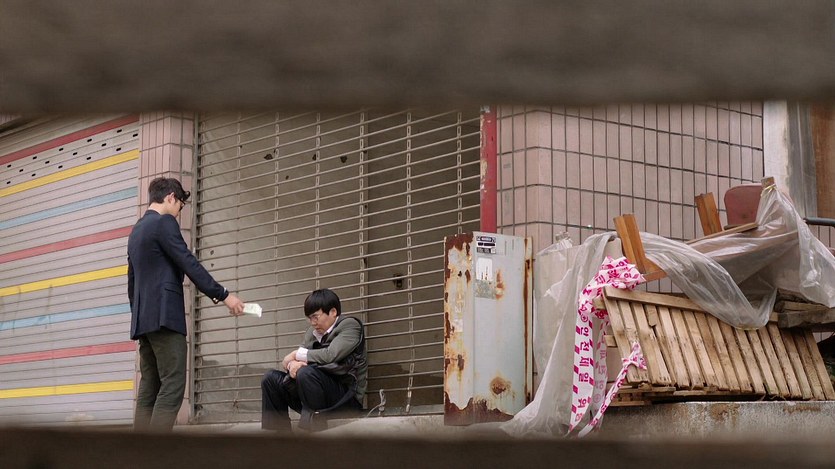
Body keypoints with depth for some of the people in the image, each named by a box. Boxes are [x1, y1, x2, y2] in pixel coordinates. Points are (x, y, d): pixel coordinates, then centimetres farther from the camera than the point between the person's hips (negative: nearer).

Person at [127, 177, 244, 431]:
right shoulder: (164, 223, -6)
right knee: (172, 387, -13)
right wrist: (223, 295, -12)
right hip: (164, 316, -9)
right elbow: (189, 264, -14)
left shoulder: (136, 231, 21)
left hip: (143, 319, 10)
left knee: (149, 390, 5)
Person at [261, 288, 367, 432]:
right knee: (271, 378, 1)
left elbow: (331, 355, -21)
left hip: (346, 397, -8)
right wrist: (293, 364, -19)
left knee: (306, 372, -31)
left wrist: (297, 355, -10)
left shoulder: (350, 325, -5)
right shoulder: (313, 332, 15)